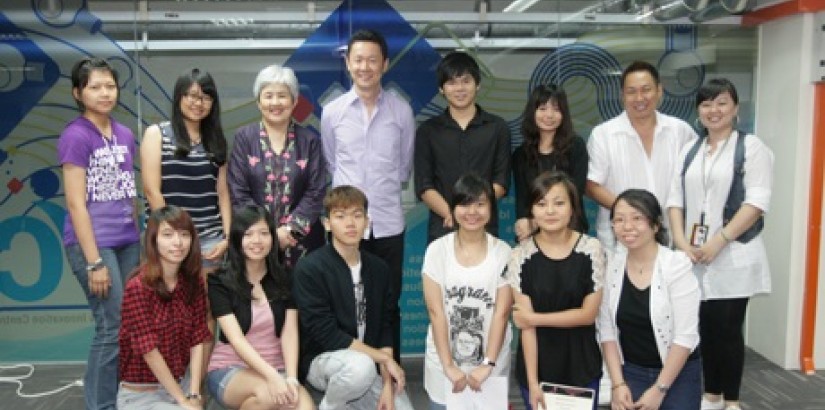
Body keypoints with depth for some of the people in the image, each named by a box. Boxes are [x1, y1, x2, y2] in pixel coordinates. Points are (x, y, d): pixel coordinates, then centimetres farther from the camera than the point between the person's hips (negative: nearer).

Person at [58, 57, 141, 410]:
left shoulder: (125, 135, 10)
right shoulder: (75, 136, -9)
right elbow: (76, 203, -13)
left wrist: (138, 241, 13)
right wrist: (94, 261, -15)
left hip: (127, 242, 7)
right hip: (92, 243, -7)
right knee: (114, 328, -5)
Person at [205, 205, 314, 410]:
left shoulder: (285, 279, 5)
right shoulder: (220, 282, -4)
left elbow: (290, 332, -4)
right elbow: (235, 338, -15)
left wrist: (291, 378, -21)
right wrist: (272, 376, -28)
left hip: (276, 368, 1)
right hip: (230, 369, -1)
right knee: (268, 393, -34)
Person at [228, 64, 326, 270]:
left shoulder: (309, 141, 5)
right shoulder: (244, 138, 3)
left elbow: (316, 192, -1)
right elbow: (238, 193, -2)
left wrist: (290, 229, -12)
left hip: (302, 241, 1)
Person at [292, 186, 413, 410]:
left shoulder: (378, 268, 2)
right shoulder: (309, 268, -15)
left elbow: (384, 327, 1)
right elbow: (326, 333, -18)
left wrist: (387, 385, -11)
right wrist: (385, 358, -17)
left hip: (368, 362, 5)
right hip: (321, 359, -5)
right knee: (361, 365, -35)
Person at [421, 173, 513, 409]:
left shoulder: (503, 252, -4)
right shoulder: (437, 250, -5)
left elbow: (501, 313, -6)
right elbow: (436, 312, -8)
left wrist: (488, 365, -13)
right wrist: (449, 366, -12)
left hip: (491, 362, 0)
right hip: (444, 361, 0)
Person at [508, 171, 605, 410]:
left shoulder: (591, 249, -8)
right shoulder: (521, 255, -10)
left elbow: (589, 313, -8)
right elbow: (525, 324, -11)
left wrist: (535, 318, -12)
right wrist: (532, 381, -13)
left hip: (582, 367, 1)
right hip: (537, 367, 0)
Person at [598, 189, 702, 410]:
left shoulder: (677, 265, -14)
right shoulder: (611, 266, -4)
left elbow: (686, 336, -15)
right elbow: (607, 331, -1)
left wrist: (659, 389, -14)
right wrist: (618, 384, -7)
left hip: (678, 375, -2)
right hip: (630, 372, 2)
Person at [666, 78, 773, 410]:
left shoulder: (752, 147, -2)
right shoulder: (690, 151, 14)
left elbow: (756, 203, -12)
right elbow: (675, 199, 9)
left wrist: (718, 241, -18)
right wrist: (680, 241, -6)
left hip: (732, 255, -4)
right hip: (695, 255, 5)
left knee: (728, 328, -1)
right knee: (705, 326, 9)